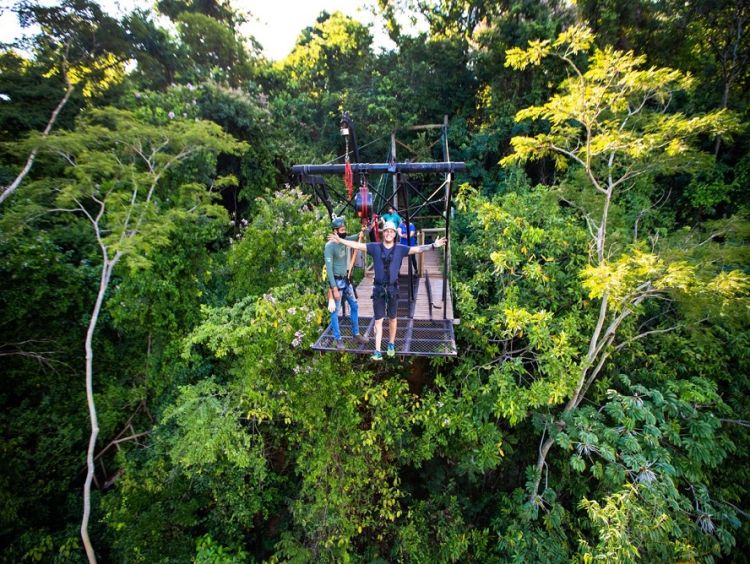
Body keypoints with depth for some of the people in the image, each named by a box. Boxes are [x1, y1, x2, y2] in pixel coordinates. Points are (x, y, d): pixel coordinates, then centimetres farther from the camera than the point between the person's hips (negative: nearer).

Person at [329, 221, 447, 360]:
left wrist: (433, 245, -20)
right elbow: (357, 245, -1)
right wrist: (340, 240, -5)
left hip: (393, 288, 0)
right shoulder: (375, 247, -1)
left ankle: (391, 345, 35)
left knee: (392, 318, 14)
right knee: (378, 320, 2)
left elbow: (418, 249, -9)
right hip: (378, 288, 0)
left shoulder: (400, 249, -2)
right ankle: (377, 351, 5)